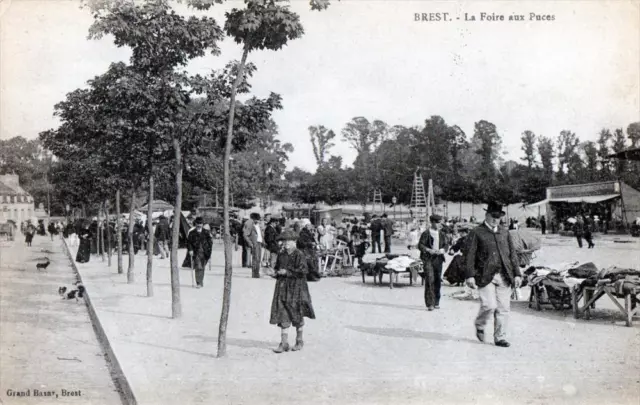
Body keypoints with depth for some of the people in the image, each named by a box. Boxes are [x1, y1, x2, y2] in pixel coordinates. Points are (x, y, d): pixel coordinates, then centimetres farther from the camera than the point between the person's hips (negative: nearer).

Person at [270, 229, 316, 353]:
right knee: (283, 315, -2)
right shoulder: (281, 255, 8)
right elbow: (277, 267, 23)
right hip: (283, 287, 5)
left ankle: (299, 340, 25)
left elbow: (302, 271, -17)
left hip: (296, 287, -4)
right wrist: (278, 272, 1)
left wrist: (287, 272, -17)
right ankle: (284, 343, 1)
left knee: (297, 316, 8)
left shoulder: (299, 255, -9)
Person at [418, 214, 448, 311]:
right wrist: (429, 250, -19)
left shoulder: (441, 234, 12)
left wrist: (442, 250, -6)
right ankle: (429, 304, -9)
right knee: (429, 280, -11)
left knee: (438, 280, 7)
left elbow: (445, 245, 16)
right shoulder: (426, 233, -3)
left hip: (438, 259, 5)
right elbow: (420, 245, -5)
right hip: (428, 259, -5)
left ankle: (436, 302, 19)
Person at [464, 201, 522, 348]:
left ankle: (500, 338, 15)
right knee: (489, 305, -14)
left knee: (503, 308, 2)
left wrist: (517, 274, 7)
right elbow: (469, 255, -4)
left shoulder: (505, 233, 18)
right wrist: (469, 276, -13)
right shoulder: (476, 233, 2)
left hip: (504, 277, 4)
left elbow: (512, 255, 16)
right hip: (485, 277, -4)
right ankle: (480, 325, 16)